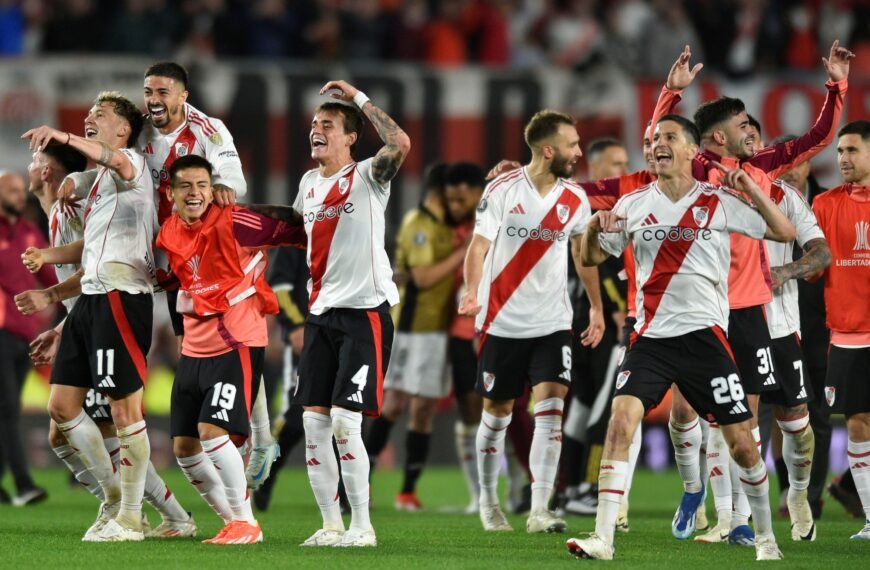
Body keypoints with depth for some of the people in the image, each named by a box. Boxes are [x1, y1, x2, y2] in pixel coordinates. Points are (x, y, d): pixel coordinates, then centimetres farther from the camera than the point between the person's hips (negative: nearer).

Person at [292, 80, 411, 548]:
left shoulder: (367, 177, -6)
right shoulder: (309, 183, 13)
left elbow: (400, 144, -27)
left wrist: (359, 100, -20)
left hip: (365, 311, -7)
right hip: (322, 312, 7)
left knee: (345, 422, -12)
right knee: (314, 422, 2)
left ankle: (362, 526, -3)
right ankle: (331, 525, 9)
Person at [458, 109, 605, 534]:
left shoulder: (575, 199, 2)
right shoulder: (502, 190, -10)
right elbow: (479, 245, -12)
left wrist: (596, 307, 18)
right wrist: (472, 292, -29)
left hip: (552, 322, 2)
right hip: (503, 321, -2)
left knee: (551, 405, -13)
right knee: (498, 411, 8)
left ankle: (539, 510, -14)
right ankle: (488, 501, 27)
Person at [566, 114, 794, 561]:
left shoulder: (719, 203, 0)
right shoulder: (633, 205, 7)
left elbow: (784, 232, 1)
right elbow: (591, 258, 14)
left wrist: (753, 191, -13)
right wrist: (594, 227, -7)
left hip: (704, 335, -1)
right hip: (651, 336, 1)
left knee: (741, 440, 2)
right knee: (621, 419, -19)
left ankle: (765, 536, 23)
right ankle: (603, 537, -19)